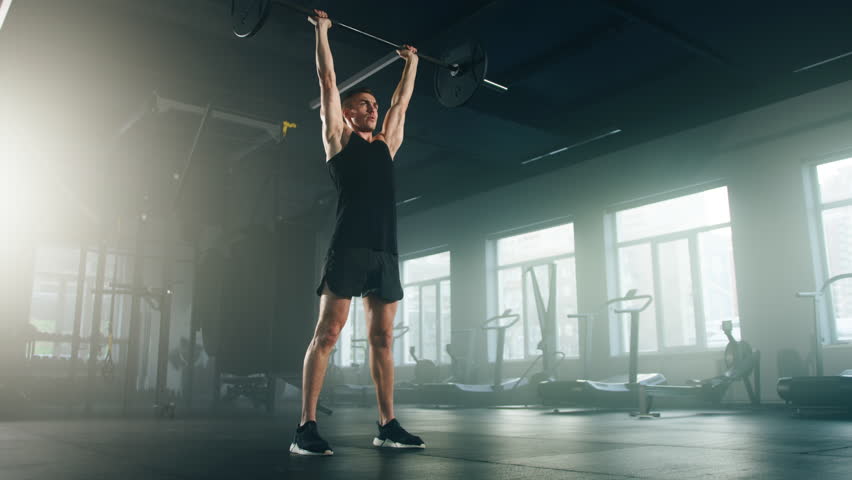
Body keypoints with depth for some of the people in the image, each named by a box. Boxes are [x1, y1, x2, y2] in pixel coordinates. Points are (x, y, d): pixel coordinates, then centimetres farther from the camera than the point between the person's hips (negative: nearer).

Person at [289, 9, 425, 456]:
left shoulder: (386, 143, 24)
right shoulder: (338, 136, 10)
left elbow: (402, 101, 36)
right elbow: (327, 80, 12)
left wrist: (411, 63, 44)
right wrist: (321, 29, 18)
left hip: (386, 250, 6)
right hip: (350, 246, -6)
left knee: (382, 339, 6)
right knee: (327, 333, -8)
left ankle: (387, 425, 11)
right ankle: (306, 427, -6)